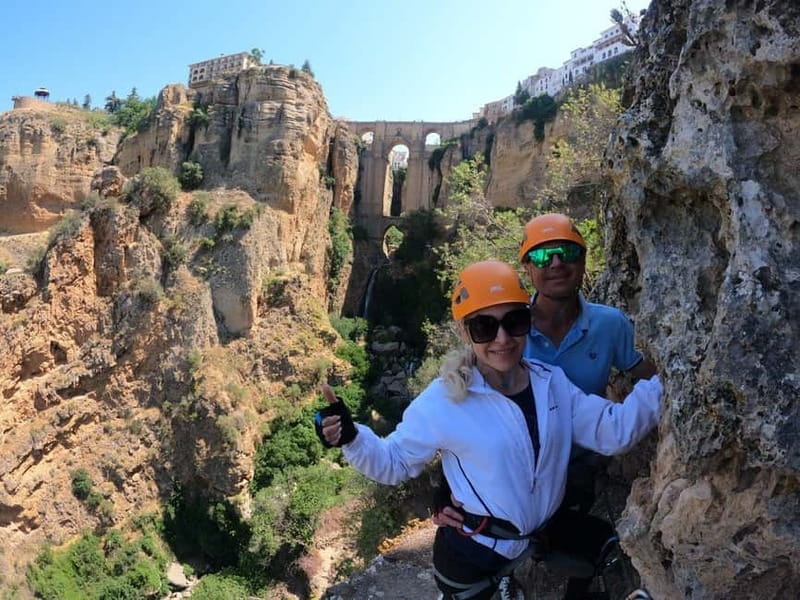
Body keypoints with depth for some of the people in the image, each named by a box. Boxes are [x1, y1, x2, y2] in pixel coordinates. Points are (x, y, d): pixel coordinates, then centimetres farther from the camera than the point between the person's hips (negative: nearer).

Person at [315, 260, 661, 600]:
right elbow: (394, 462, -12)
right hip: (472, 554, -4)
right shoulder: (442, 401, -21)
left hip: (544, 534, 5)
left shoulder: (552, 382, -6)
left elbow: (614, 430, -4)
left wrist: (661, 384, -13)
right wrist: (351, 438, -31)